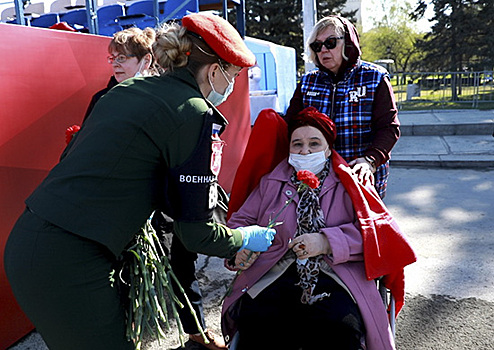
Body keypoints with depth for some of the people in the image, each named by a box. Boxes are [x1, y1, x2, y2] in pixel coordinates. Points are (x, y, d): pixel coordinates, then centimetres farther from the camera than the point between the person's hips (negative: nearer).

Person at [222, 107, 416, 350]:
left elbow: (374, 230, 0)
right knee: (255, 320, -28)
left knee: (340, 326, -31)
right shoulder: (271, 183, 19)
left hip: (333, 278, -1)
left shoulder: (349, 185, 11)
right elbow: (241, 220, 19)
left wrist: (327, 242, -14)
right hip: (275, 276, 2)